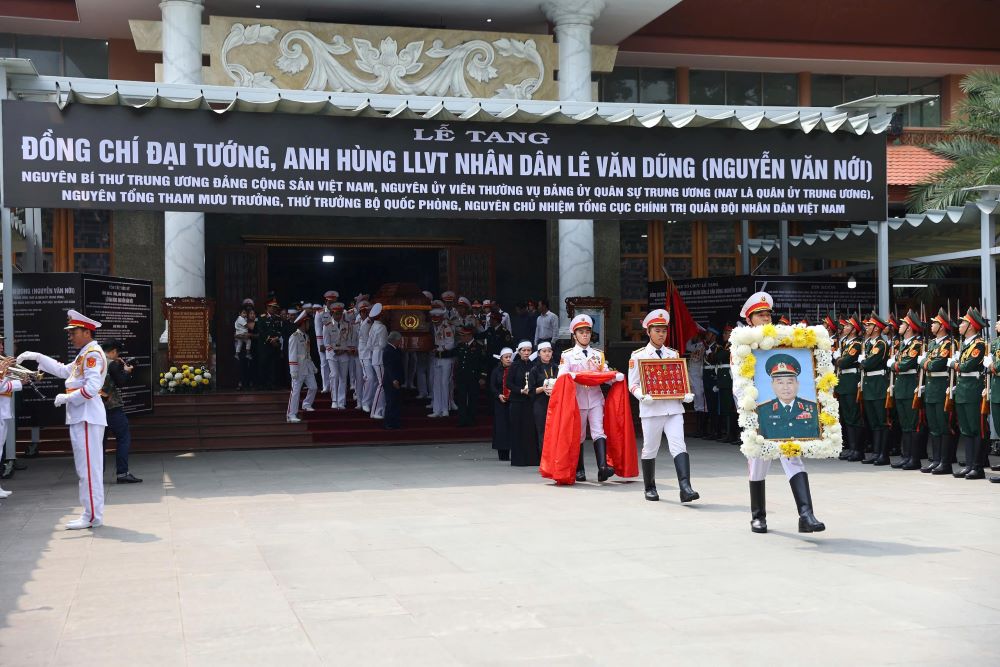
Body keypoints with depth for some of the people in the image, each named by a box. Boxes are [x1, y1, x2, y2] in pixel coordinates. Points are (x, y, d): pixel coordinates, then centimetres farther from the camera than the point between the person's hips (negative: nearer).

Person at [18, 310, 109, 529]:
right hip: (81, 417, 10)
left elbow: (92, 388, -23)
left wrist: (67, 398, -15)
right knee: (86, 468, 12)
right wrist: (37, 357, 26)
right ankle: (92, 514, 17)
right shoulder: (84, 355, 19)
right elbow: (64, 370, 30)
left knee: (89, 468, -7)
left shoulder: (93, 354, -13)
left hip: (87, 418, -10)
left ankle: (92, 516, -4)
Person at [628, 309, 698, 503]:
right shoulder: (638, 356, 3)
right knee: (650, 449, 8)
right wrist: (643, 396, -18)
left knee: (679, 446, -12)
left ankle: (685, 488, -21)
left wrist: (687, 394, -1)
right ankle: (649, 488, 24)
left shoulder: (674, 354, 13)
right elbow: (633, 384, 2)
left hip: (674, 407, 2)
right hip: (651, 408, -2)